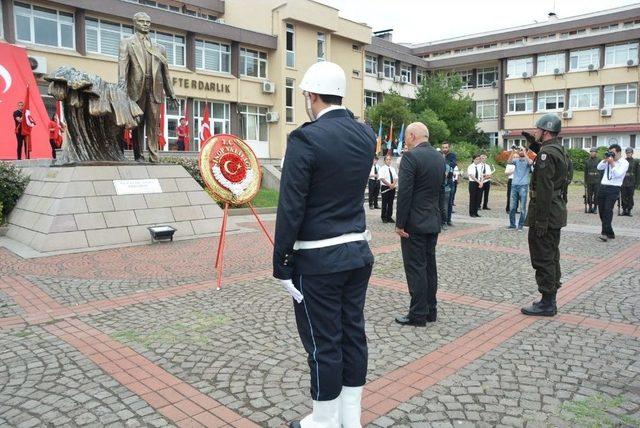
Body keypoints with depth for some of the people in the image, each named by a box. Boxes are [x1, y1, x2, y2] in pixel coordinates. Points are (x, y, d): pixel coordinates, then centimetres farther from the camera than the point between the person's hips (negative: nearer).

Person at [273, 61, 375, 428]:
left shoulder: (306, 138, -16)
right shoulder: (366, 134, 4)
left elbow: (291, 209, -17)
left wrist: (281, 264, -7)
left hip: (318, 260, -7)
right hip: (358, 252, 7)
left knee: (324, 343, 7)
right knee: (353, 335, 16)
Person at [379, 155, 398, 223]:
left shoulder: (393, 169, 13)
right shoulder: (382, 168, -4)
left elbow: (396, 178, 9)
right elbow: (382, 179, -14)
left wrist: (393, 184, -10)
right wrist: (389, 185, -17)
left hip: (392, 187, 5)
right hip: (385, 187, -5)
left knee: (391, 203, 7)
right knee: (385, 203, 0)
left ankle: (389, 217, 14)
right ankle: (384, 217, 9)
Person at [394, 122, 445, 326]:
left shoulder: (411, 156, -15)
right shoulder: (439, 157, 10)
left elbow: (404, 192, -18)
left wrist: (400, 223, -14)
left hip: (414, 223, -8)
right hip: (433, 221, 8)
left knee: (415, 267, -2)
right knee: (429, 265, 14)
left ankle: (418, 314, 5)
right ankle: (431, 310, 22)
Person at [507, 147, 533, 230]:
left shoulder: (527, 160, 4)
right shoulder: (516, 160, 12)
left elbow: (530, 162, -19)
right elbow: (509, 162, -7)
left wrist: (524, 152, -13)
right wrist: (513, 152, -14)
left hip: (523, 186, -3)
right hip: (514, 185, 3)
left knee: (522, 208, -1)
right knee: (512, 207, 4)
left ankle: (520, 225, 6)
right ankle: (512, 224, 13)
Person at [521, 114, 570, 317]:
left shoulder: (546, 154, -17)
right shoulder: (561, 151, 15)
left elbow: (544, 190, -22)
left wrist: (540, 221, -22)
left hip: (545, 213, -10)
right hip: (557, 212, 10)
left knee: (543, 259, -3)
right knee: (551, 257, 16)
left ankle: (547, 304, 4)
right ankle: (550, 299, 26)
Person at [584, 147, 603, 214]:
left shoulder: (599, 161, 0)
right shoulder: (587, 161, 9)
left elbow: (601, 171, 1)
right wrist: (585, 181, 8)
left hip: (597, 181, -2)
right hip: (589, 181, 3)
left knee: (596, 194, -1)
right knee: (589, 195, 3)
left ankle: (595, 208, 6)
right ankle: (590, 207, 11)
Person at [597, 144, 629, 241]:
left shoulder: (624, 163, -1)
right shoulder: (608, 161, 15)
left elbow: (618, 174, -14)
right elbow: (599, 168, 9)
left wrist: (612, 163, -12)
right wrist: (605, 159, 0)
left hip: (613, 189, -6)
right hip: (602, 187, 6)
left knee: (608, 210, -18)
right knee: (602, 211, 7)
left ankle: (605, 233, -21)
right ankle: (610, 233, 18)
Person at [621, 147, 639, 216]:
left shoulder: (636, 162, 4)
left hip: (631, 183, -1)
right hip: (623, 183, 1)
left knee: (630, 197, 2)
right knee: (623, 197, 3)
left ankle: (629, 210, 8)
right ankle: (624, 210, 11)